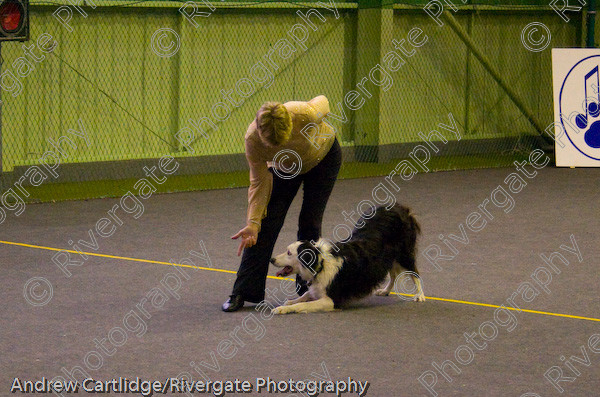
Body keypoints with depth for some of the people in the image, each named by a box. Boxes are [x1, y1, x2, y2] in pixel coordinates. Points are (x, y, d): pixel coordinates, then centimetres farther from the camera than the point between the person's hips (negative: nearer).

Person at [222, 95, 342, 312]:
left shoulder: (305, 114, -41)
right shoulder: (253, 139, -34)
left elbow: (322, 101, -15)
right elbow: (259, 183, -22)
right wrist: (252, 223, -28)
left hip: (324, 155, -1)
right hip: (284, 166, 1)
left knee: (310, 223, -7)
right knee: (266, 224, -8)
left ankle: (307, 291, 5)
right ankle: (243, 292, -5)